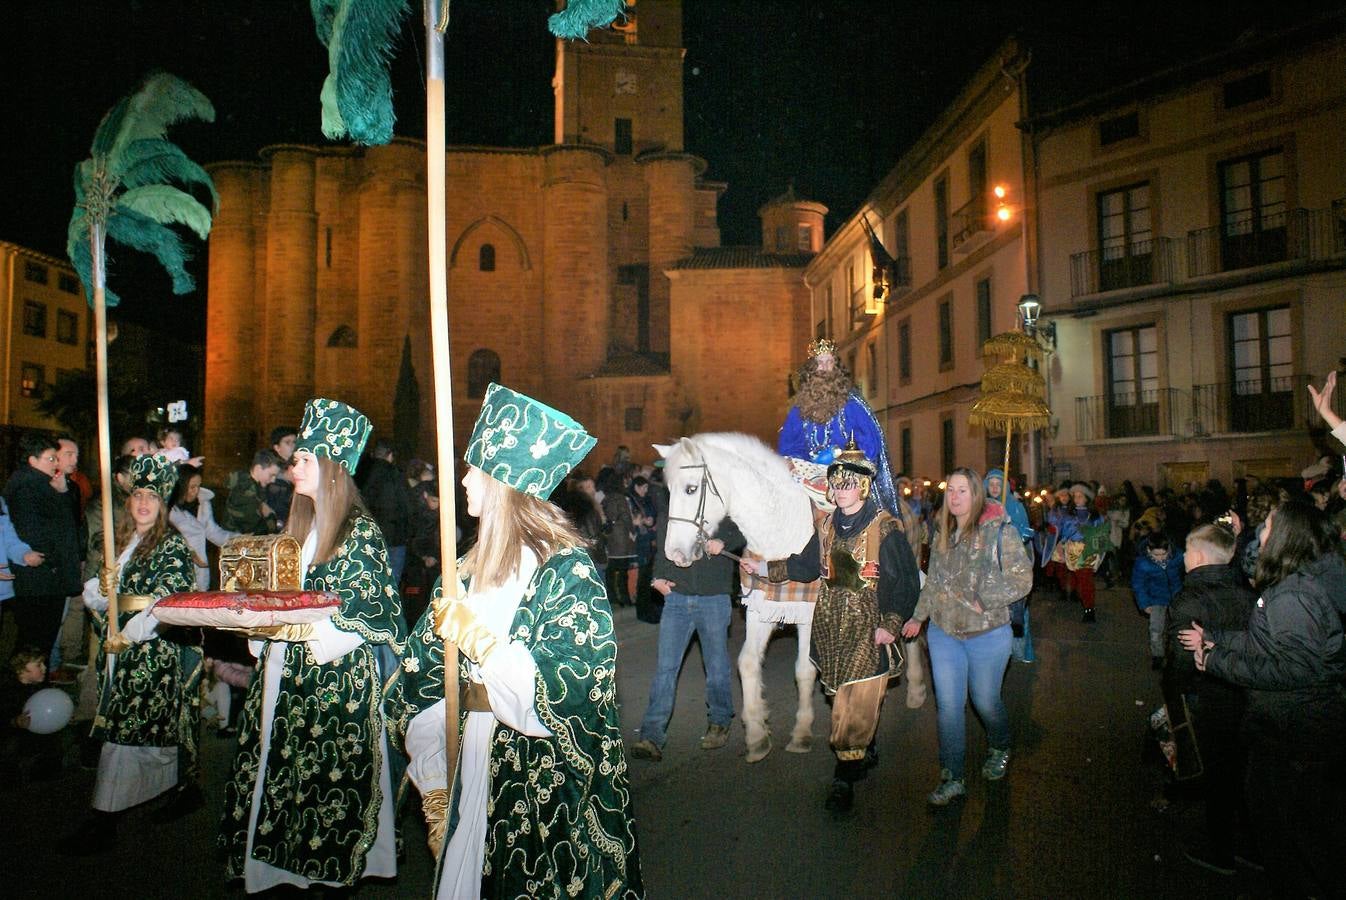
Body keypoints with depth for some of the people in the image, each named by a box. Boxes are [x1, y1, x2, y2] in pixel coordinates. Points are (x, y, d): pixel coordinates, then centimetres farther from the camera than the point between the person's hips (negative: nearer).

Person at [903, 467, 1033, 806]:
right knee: (948, 705, 2)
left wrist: (984, 600, -19)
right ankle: (952, 780, 10)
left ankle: (999, 750, 43)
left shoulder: (998, 530, -10)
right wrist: (919, 616, 20)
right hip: (944, 632, 4)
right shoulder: (942, 534, 9)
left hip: (986, 633, -4)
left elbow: (1022, 577, -14)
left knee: (985, 701, 11)